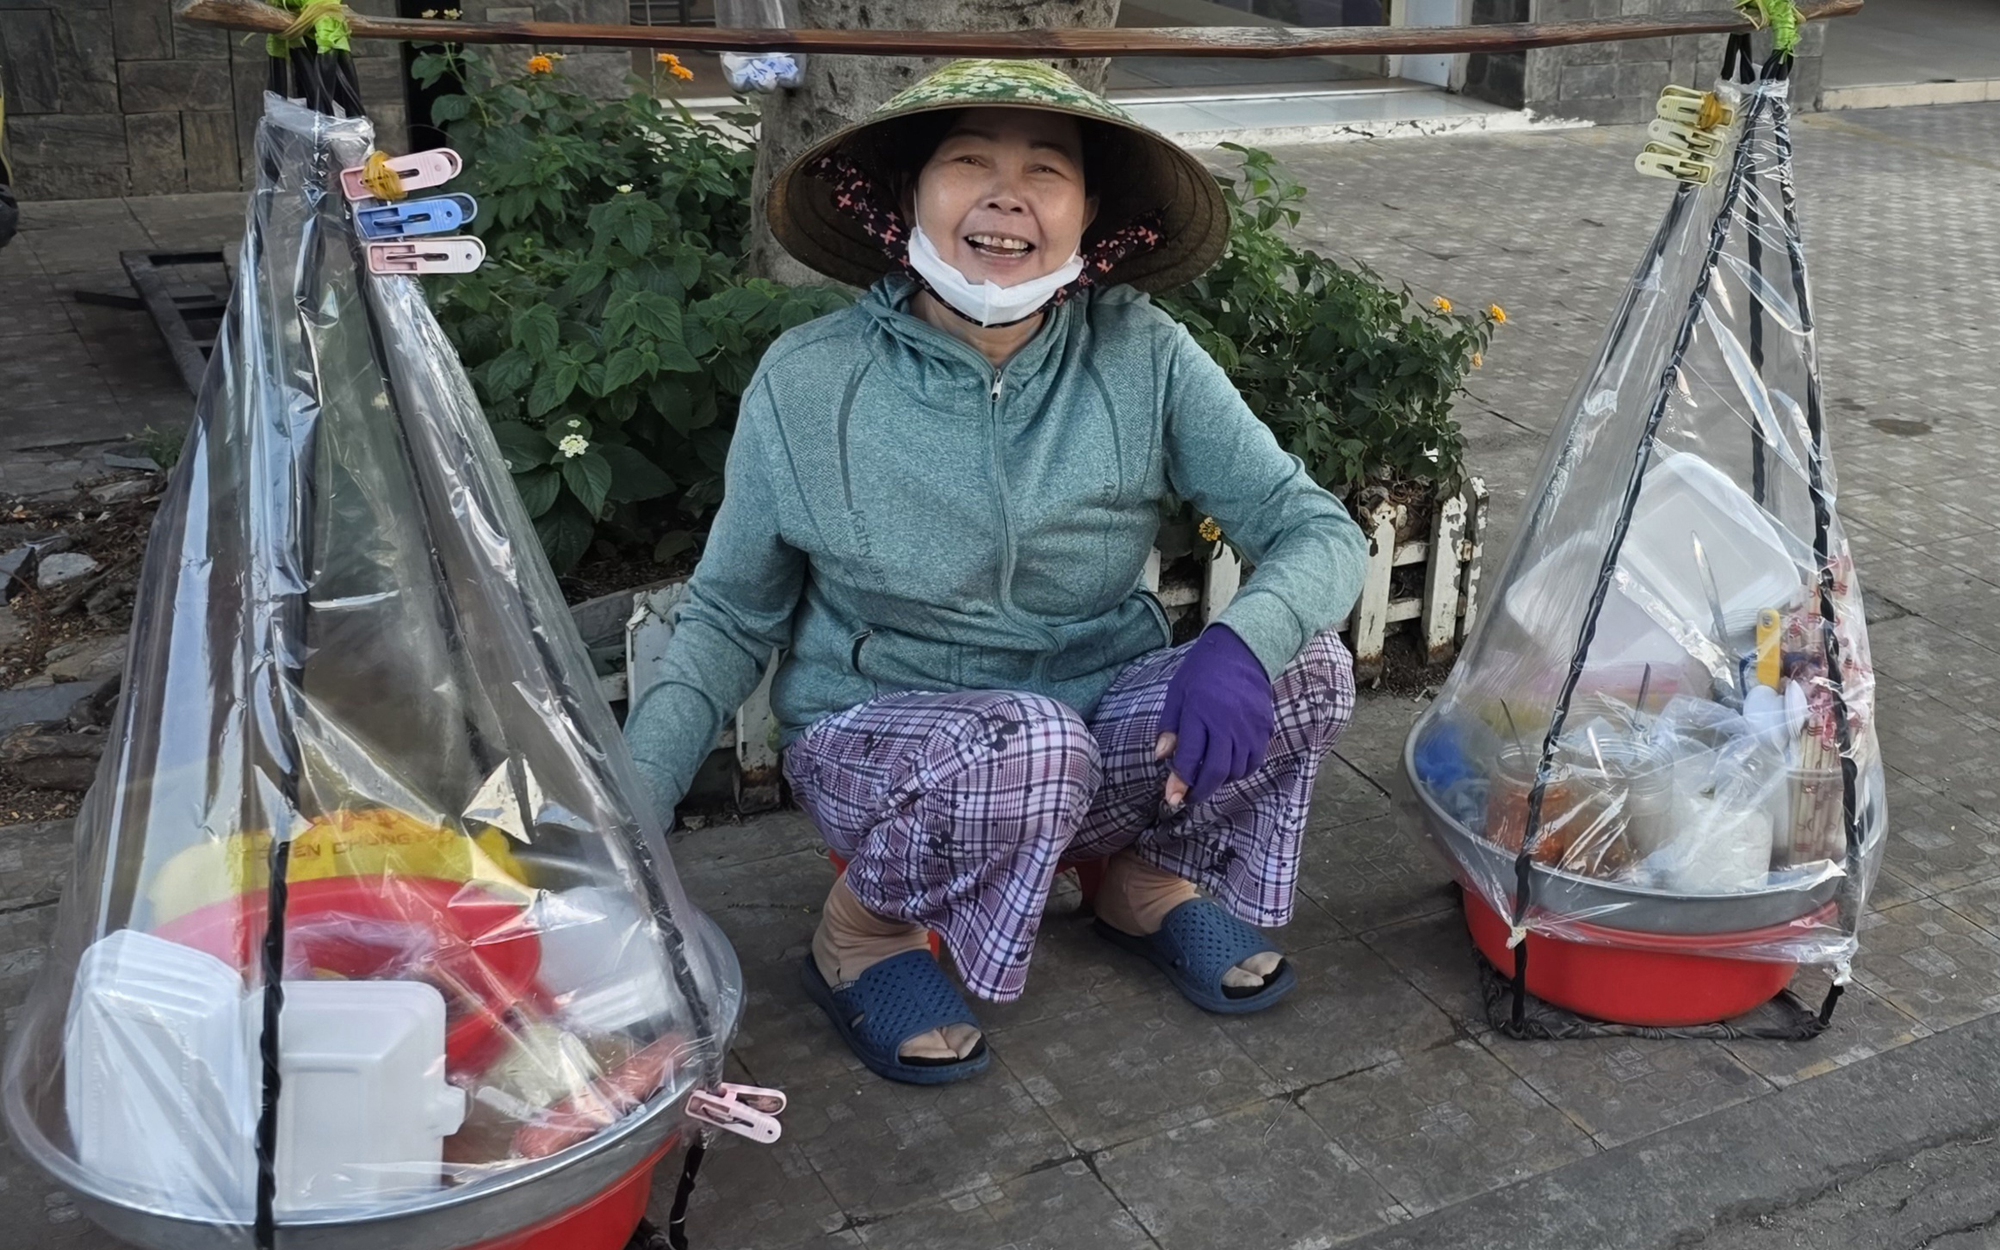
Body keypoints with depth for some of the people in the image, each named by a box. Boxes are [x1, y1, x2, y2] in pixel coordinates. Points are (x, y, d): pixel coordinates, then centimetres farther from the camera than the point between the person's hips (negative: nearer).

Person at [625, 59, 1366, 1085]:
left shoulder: (1142, 358, -12)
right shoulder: (806, 384, -14)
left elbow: (1319, 531, -12)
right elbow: (728, 619, -4)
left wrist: (1241, 641, -35)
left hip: (1105, 723, 3)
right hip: (881, 736, -2)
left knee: (1306, 665, -21)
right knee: (1029, 752, -36)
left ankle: (1147, 878, 7)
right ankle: (863, 933, -3)